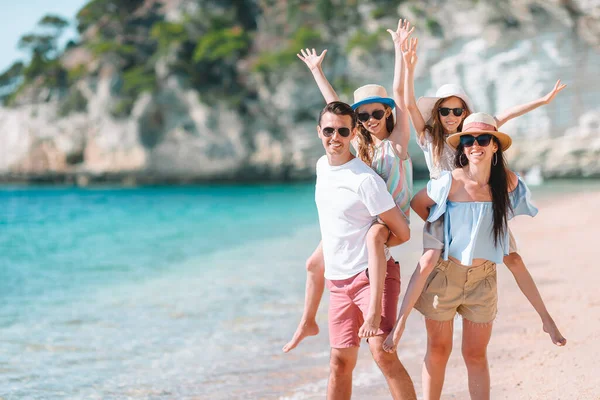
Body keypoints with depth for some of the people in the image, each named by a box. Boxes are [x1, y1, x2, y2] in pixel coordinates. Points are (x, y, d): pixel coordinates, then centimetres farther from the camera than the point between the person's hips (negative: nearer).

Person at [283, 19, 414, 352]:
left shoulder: (398, 138, -5)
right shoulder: (361, 144, 10)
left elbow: (400, 93, -14)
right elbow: (335, 106, 16)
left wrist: (400, 49, -20)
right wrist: (317, 71, 22)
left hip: (394, 220, -8)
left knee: (373, 235, -43)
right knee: (315, 263, 11)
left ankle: (375, 310, -50)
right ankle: (308, 323, 29)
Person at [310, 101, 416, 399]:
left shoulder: (365, 180, -17)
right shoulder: (321, 166, 8)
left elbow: (402, 233, -12)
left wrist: (370, 248, 0)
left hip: (372, 274, -7)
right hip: (337, 281, 7)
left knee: (383, 352, -20)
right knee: (341, 361, 9)